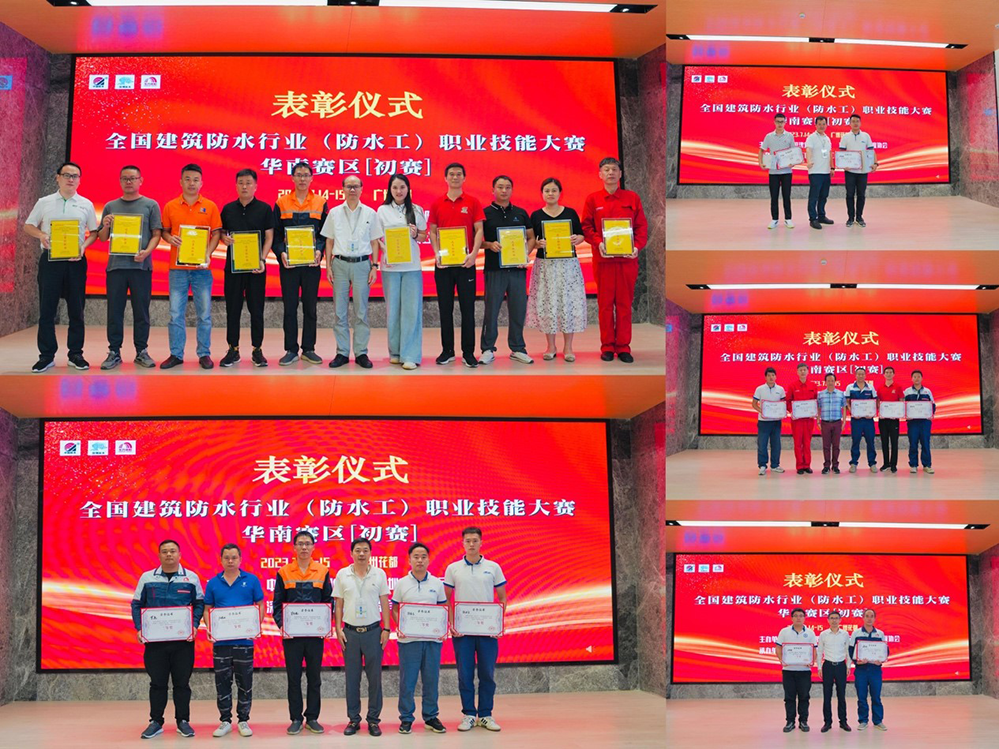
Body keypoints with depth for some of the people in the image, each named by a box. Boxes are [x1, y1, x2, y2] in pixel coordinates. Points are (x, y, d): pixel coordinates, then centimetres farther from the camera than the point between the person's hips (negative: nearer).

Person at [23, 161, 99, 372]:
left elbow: (94, 232, 10)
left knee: (76, 309, 3)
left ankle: (76, 354, 10)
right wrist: (40, 235, -10)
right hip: (49, 259, 0)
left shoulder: (86, 205, 7)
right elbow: (28, 226, 11)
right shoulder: (44, 203, 7)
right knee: (46, 309, -1)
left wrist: (84, 246, -9)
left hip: (76, 261, 0)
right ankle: (46, 356, 4)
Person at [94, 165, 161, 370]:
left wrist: (146, 252, -14)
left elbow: (156, 235, 3)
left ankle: (142, 351, 9)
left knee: (141, 311, 2)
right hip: (115, 265, 2)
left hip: (141, 266, -2)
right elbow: (102, 238, 16)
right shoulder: (110, 207, 13)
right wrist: (106, 226, -6)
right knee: (115, 311, 2)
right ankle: (114, 352, 7)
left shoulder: (150, 205, 7)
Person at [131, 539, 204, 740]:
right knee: (157, 682, 5)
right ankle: (156, 722, 14)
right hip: (155, 639, 0)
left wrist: (194, 625, -8)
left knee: (182, 682, 5)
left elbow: (199, 603, 6)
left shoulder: (191, 578, 3)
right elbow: (137, 605, 8)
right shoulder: (147, 578, 5)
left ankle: (183, 721, 14)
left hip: (183, 640, 0)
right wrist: (139, 629, -5)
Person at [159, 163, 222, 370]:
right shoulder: (170, 207, 5)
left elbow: (216, 233, 3)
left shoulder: (210, 207, 4)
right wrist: (169, 238, -11)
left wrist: (208, 253, -12)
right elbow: (163, 231, 12)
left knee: (204, 313, 3)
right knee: (176, 313, 2)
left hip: (201, 268, -1)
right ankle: (176, 354, 9)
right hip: (177, 267, 1)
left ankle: (204, 354, 10)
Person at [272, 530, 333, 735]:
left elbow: (329, 601, 7)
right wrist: (281, 624, -11)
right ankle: (296, 719, 11)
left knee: (314, 677, 6)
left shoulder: (323, 572, 4)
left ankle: (312, 718, 14)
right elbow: (277, 603, 4)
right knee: (294, 678, 3)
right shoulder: (283, 572, 2)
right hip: (291, 634, -1)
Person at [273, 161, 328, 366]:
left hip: (312, 263, 1)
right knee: (290, 307, 1)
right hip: (288, 263, 0)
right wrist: (281, 253, -13)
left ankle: (308, 349, 13)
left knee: (310, 307, 5)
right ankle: (291, 350, 7)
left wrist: (319, 250, -12)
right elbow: (275, 234, 4)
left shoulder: (321, 203, 6)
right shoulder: (281, 203, 4)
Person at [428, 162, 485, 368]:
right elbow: (432, 231, 8)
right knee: (445, 308, 5)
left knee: (467, 308, -1)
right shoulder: (437, 204, 7)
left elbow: (479, 230, 0)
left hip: (466, 262, -2)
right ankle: (447, 351, 12)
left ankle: (468, 352, 4)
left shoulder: (472, 202, 3)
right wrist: (437, 253, -8)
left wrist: (474, 253, -14)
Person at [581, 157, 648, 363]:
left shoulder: (632, 198, 7)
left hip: (627, 259, 1)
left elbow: (642, 226, 6)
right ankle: (607, 346, 10)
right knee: (605, 303, 3)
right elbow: (586, 227, 3)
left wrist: (637, 246, -10)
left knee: (625, 303, 3)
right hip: (603, 259, 0)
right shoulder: (592, 199, 5)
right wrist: (598, 243, -14)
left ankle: (623, 346, 9)